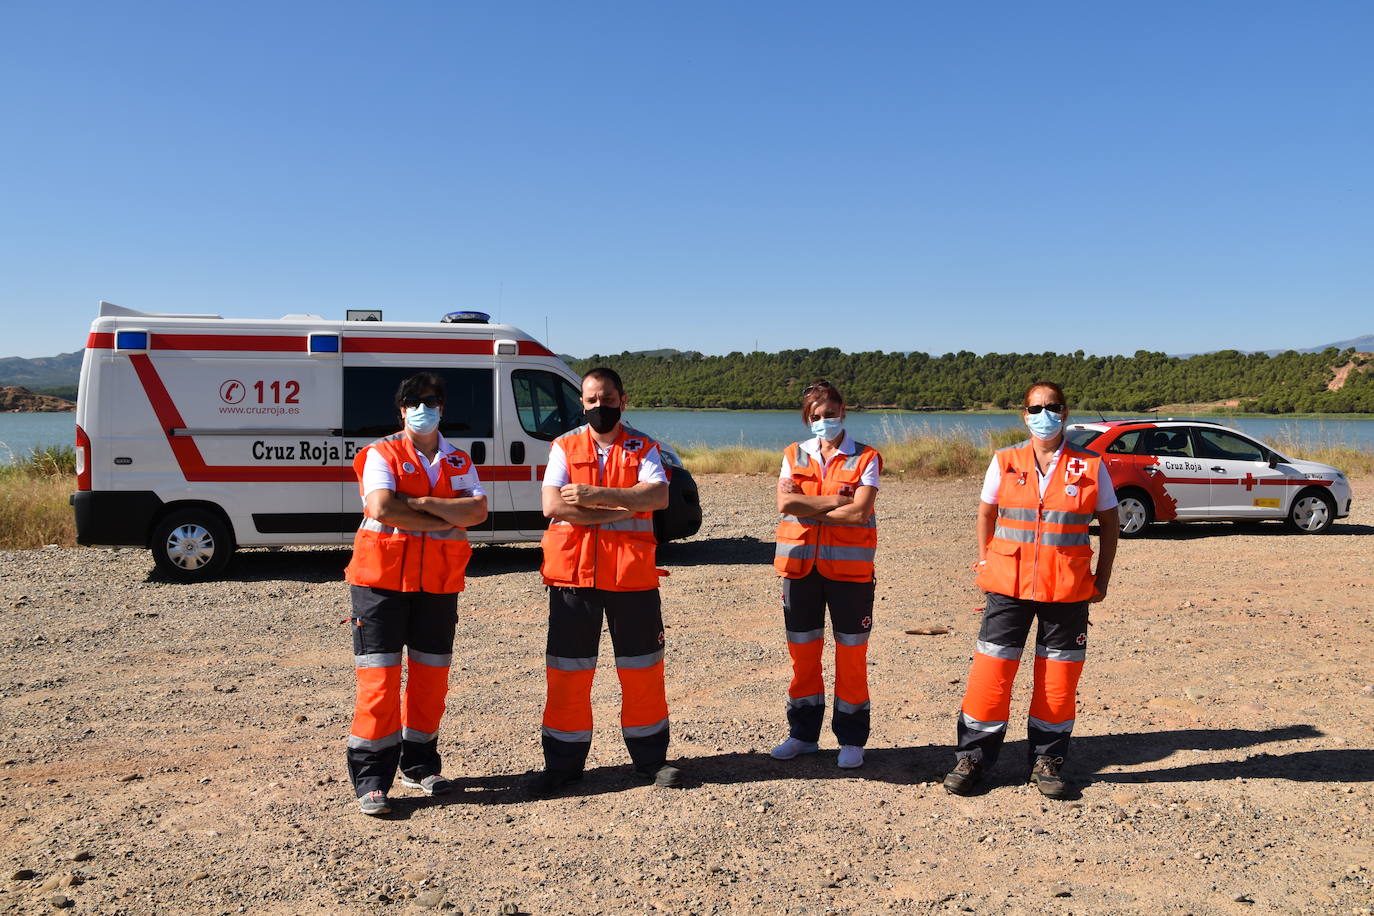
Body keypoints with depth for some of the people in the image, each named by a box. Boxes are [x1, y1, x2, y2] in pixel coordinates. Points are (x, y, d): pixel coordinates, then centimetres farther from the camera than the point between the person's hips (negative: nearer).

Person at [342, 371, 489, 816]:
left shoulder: (459, 461, 11)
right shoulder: (382, 454, -1)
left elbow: (478, 510, -6)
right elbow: (380, 508, -19)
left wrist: (421, 502, -18)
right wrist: (445, 521, -12)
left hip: (438, 582, 4)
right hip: (383, 578, -4)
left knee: (431, 675, 10)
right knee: (379, 676, -4)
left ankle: (419, 764, 25)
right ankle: (371, 779, 4)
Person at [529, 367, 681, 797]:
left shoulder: (642, 448, 5)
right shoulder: (564, 447, 7)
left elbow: (659, 495, -15)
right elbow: (552, 506, -9)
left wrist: (599, 494, -24)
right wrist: (621, 510, -13)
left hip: (632, 574, 0)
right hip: (572, 572, 0)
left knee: (642, 668, 8)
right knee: (567, 671, 6)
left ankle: (651, 758, 23)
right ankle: (563, 762, 19)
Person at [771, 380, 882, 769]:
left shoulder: (865, 458, 0)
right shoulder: (795, 455, 9)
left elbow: (859, 512, -15)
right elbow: (785, 502, -8)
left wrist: (808, 510, -8)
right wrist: (835, 502, -12)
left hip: (849, 567, -3)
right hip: (800, 566, 3)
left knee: (851, 653, 3)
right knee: (802, 651, 10)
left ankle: (851, 740, 16)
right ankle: (803, 734, 24)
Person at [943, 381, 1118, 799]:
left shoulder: (1090, 466, 2)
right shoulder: (1005, 462, 4)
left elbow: (1108, 522, 10)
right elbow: (986, 513, 15)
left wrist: (1102, 578, 5)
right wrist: (985, 562, 7)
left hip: (1067, 588, 0)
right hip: (1009, 583, 0)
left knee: (1059, 675, 6)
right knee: (992, 669, 0)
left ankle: (1047, 761, 22)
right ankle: (972, 757, 12)